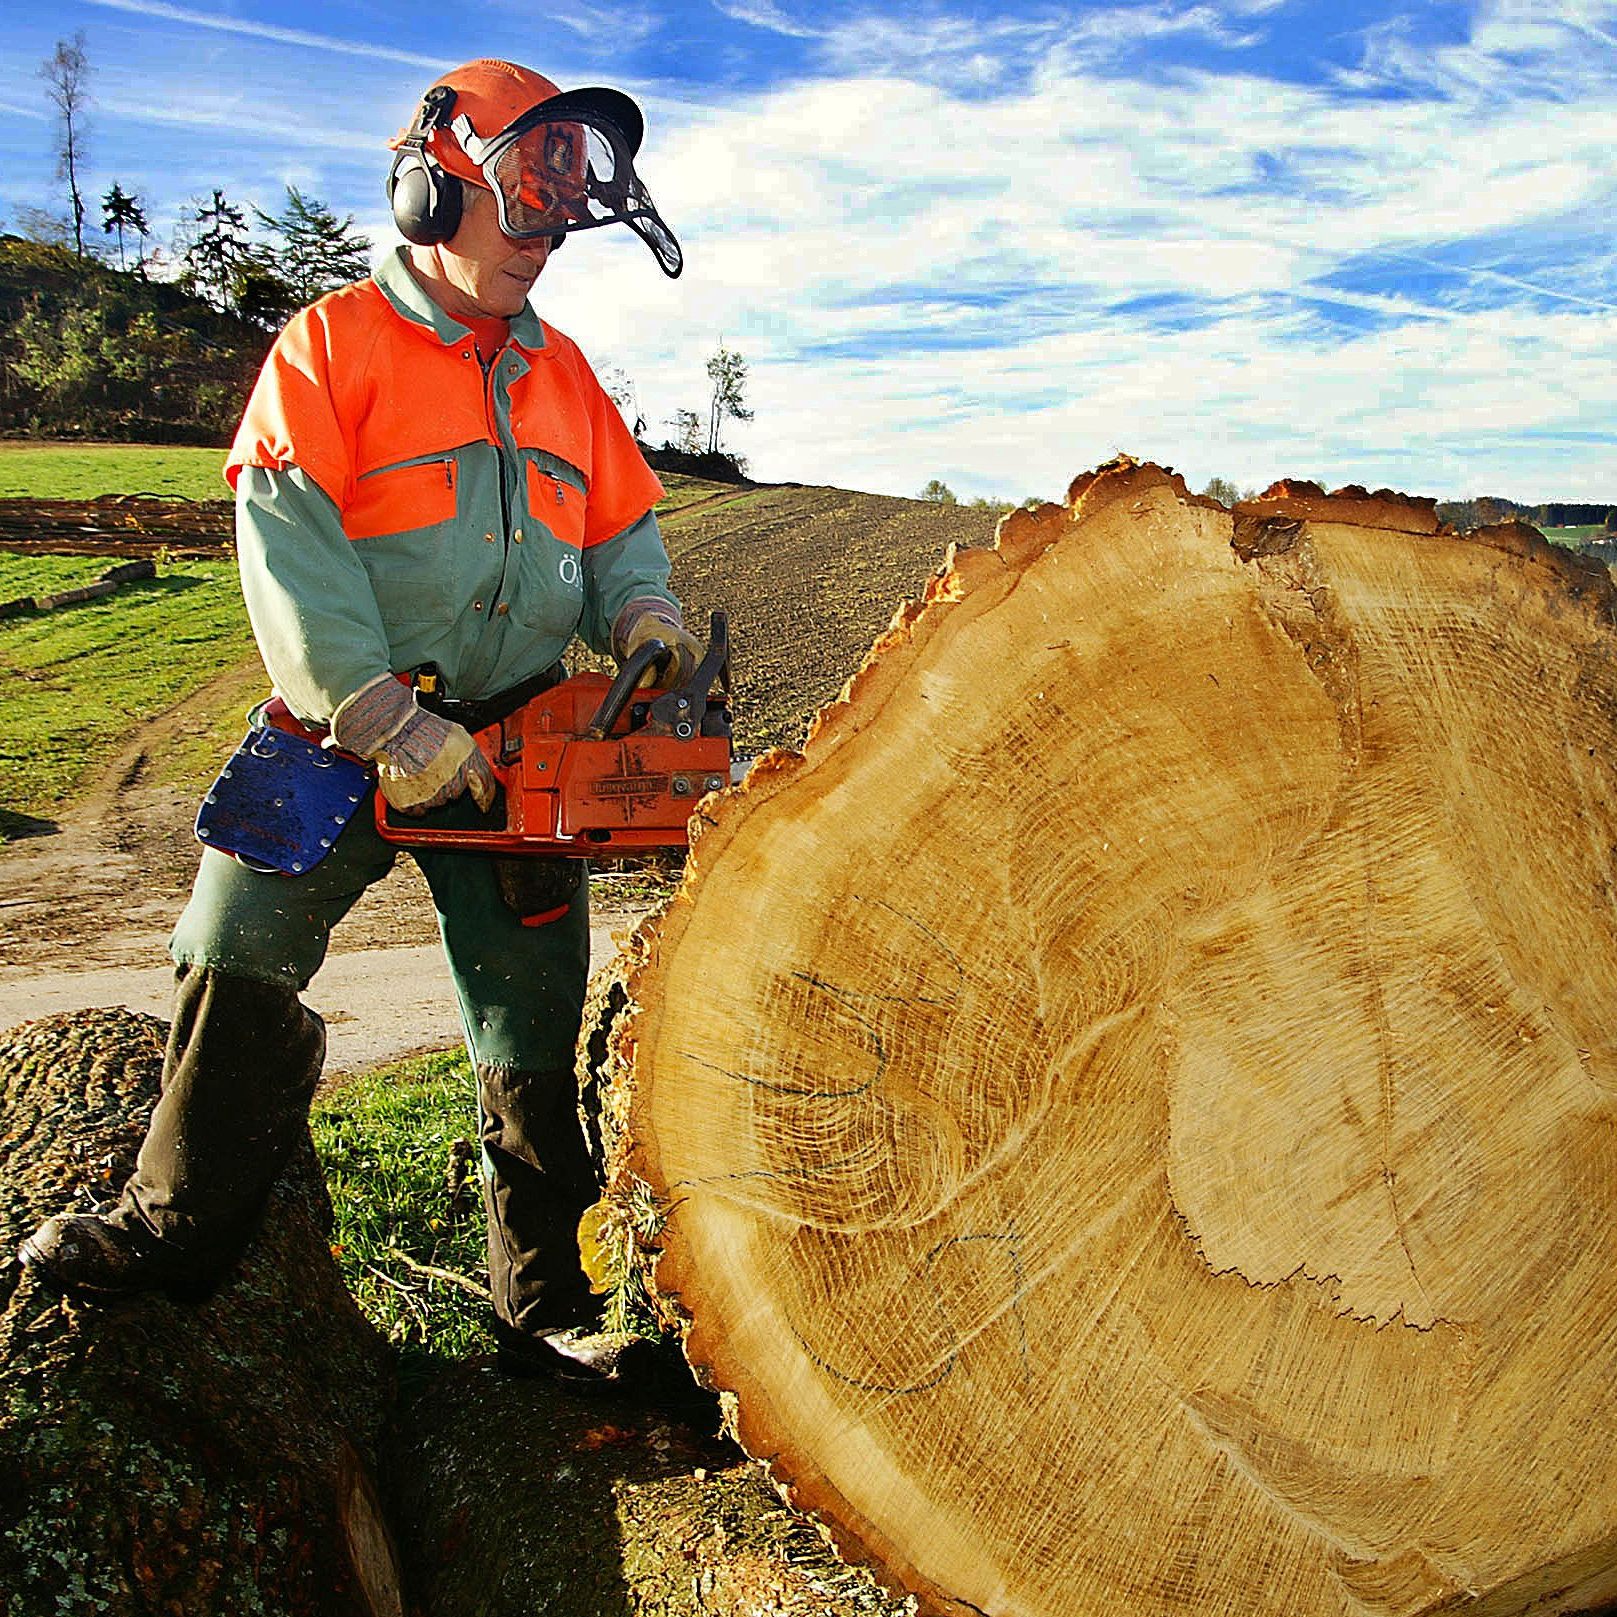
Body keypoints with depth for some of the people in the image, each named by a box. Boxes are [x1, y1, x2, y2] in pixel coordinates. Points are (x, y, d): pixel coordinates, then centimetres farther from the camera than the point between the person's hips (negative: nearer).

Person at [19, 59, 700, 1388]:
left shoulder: (563, 376, 14)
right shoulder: (333, 346, -3)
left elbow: (621, 527, 17)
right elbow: (288, 544, -14)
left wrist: (642, 613, -7)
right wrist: (383, 720, -23)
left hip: (517, 742, 4)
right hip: (348, 728, -3)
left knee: (536, 1029, 5)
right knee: (239, 964, -1)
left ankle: (547, 1307, 17)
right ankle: (177, 1229, 22)